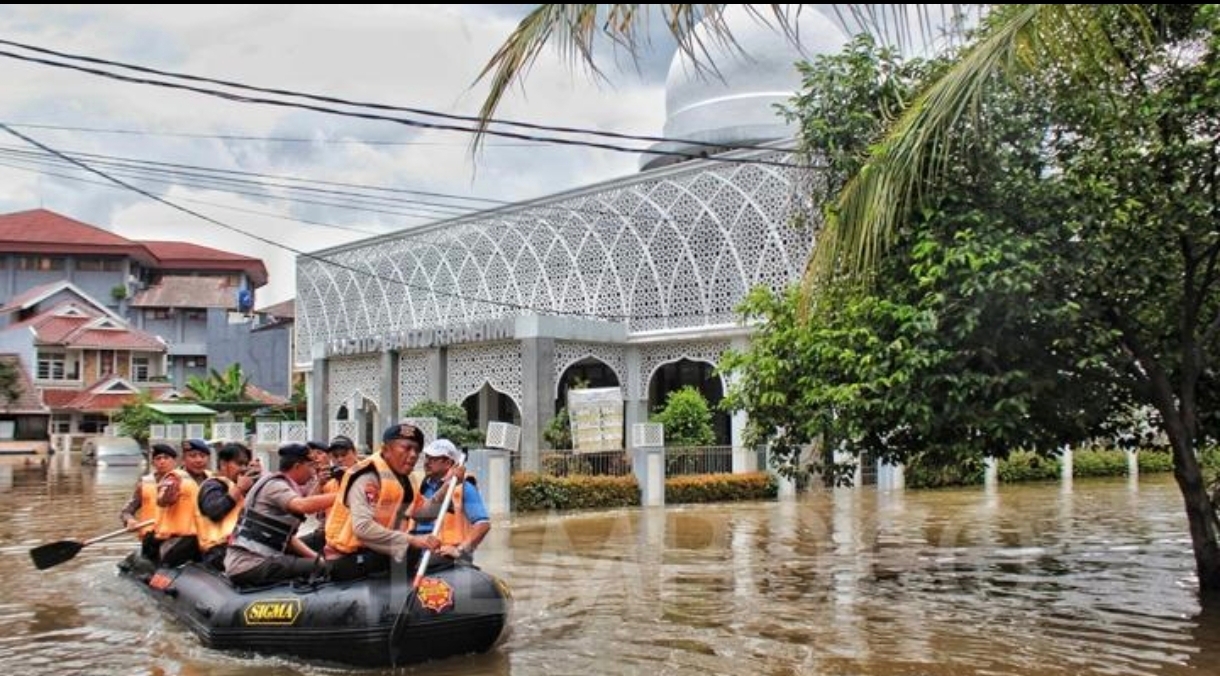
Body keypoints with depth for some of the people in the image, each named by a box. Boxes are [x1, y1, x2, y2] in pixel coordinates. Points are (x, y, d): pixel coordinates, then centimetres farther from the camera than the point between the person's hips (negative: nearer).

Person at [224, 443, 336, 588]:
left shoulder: (280, 486, 18)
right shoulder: (275, 485, -10)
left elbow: (288, 537, 18)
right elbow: (302, 505, -31)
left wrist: (316, 557, 8)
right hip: (250, 565, -10)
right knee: (319, 567, -17)